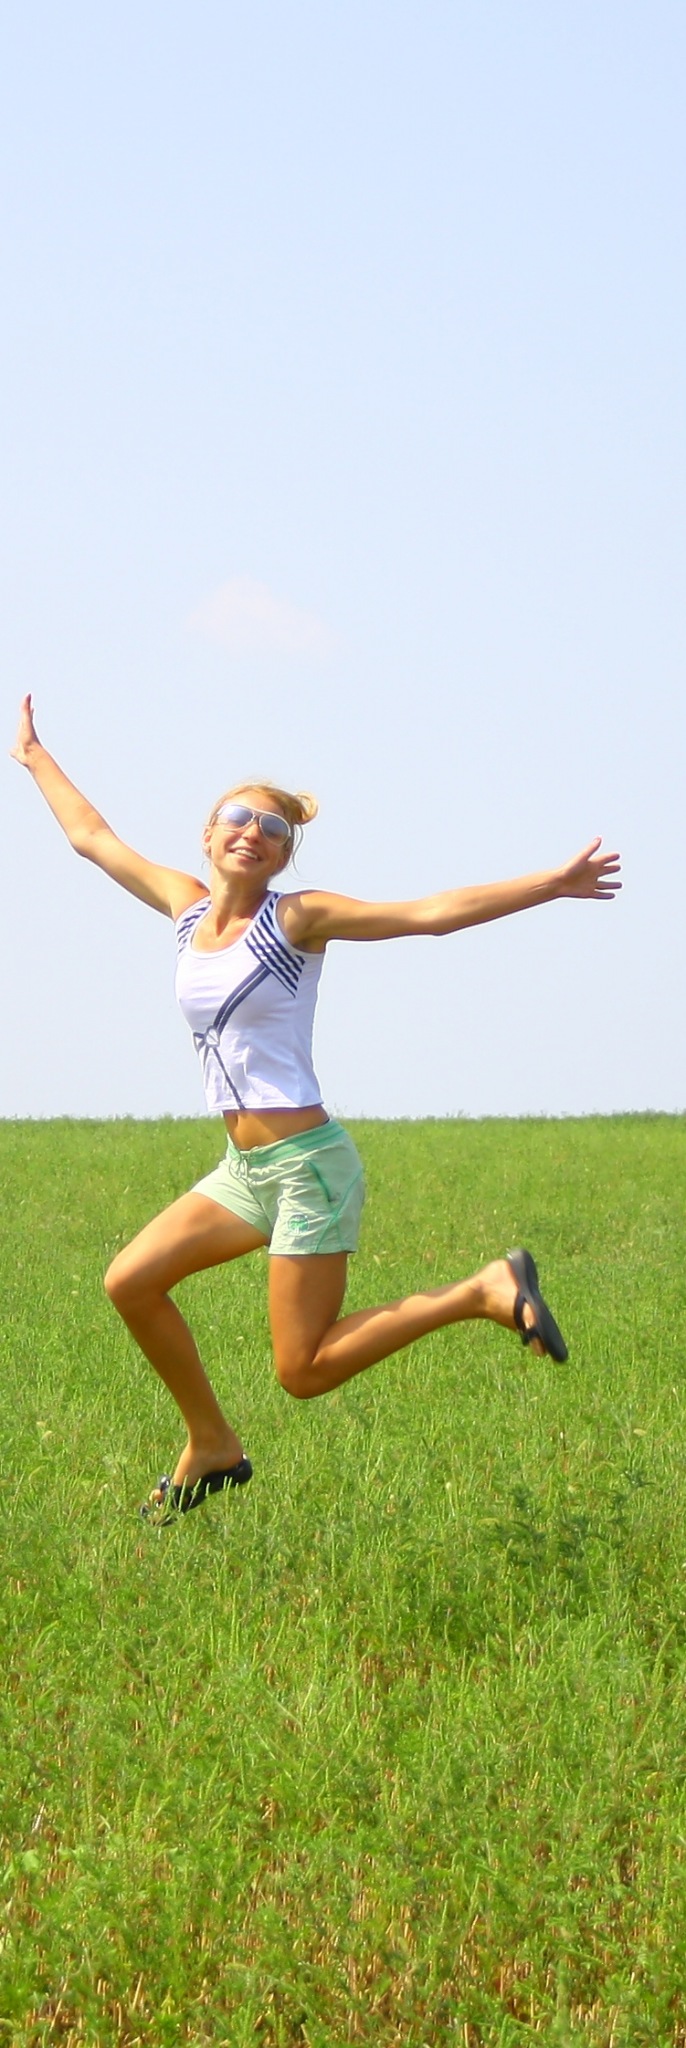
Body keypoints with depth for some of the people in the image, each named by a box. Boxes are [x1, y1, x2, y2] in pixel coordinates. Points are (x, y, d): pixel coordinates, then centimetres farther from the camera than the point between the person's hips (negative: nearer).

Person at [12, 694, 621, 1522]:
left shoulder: (301, 917, -8)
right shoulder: (186, 906, 8)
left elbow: (432, 913, -13)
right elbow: (92, 837, 21)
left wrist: (553, 885, -20)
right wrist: (34, 757, 29)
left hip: (306, 1163, -7)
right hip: (243, 1168, 7)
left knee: (304, 1370, -8)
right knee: (131, 1283, 2)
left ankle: (484, 1292, 4)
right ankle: (212, 1448, 17)